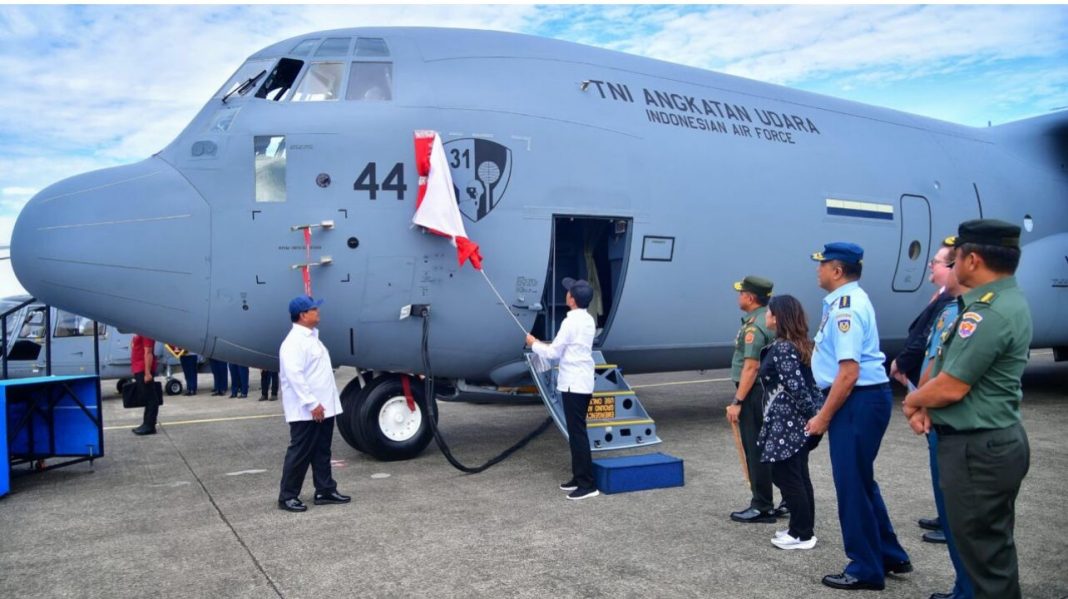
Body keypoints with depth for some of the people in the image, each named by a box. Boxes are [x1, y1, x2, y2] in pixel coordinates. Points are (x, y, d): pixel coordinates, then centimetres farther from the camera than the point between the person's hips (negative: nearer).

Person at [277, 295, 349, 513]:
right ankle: (287, 496, 9)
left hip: (323, 408, 9)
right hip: (306, 411, -9)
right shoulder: (294, 342, -17)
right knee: (300, 453, -1)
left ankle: (325, 490, 23)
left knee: (322, 452, 15)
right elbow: (294, 375, -24)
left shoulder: (312, 337, 15)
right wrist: (311, 404, -25)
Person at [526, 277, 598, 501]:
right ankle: (579, 477, 21)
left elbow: (554, 353, -12)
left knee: (577, 432, -7)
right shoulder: (588, 320, 11)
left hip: (573, 384, -9)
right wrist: (546, 344, 16)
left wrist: (534, 344, 4)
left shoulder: (571, 322, -17)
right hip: (584, 382, 9)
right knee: (577, 431, 15)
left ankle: (587, 484, -6)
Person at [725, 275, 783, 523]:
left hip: (755, 393, -10)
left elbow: (751, 367, -23)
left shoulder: (754, 327, -18)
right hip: (772, 390, 10)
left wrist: (737, 402, -22)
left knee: (756, 451, -2)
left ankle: (762, 507, 4)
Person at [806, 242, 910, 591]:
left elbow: (849, 372, -24)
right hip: (860, 399, 11)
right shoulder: (848, 300, 13)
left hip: (858, 401, -11)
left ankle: (866, 569, 16)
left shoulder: (846, 307, -20)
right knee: (860, 480, 20)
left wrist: (823, 417, -17)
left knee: (852, 484, 1)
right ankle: (890, 556, 34)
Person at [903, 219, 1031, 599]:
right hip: (999, 440, 10)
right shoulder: (1008, 300, 9)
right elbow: (954, 369, 13)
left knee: (984, 553, 2)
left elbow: (951, 387, -22)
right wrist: (926, 408, 0)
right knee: (995, 546, 21)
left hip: (976, 450, -10)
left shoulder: (987, 312, -24)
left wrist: (912, 401, -3)